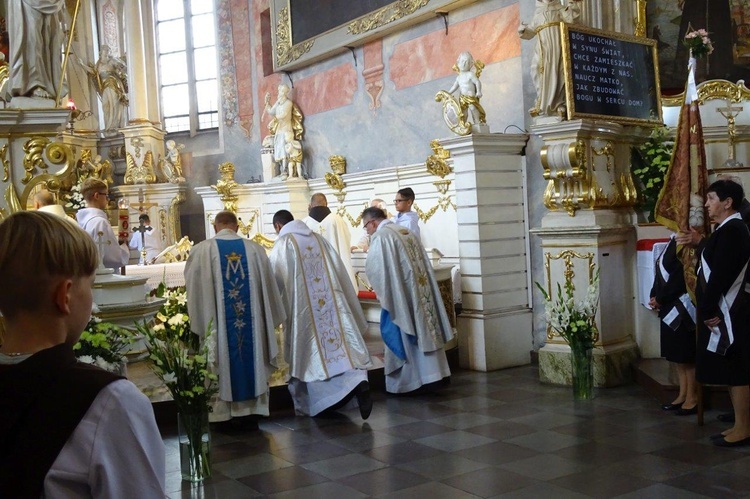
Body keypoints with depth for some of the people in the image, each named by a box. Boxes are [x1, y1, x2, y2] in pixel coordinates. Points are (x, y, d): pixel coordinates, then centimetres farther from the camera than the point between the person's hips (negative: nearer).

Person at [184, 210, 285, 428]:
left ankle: (227, 412, 12)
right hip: (252, 321, 2)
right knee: (252, 357, 10)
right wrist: (269, 319, 19)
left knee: (223, 360, 7)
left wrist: (199, 324, 13)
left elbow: (194, 288, 0)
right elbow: (269, 287, 7)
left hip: (216, 323, -1)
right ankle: (251, 412, 15)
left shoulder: (201, 250, -5)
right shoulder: (255, 249, 1)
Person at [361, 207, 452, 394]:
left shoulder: (380, 236, -9)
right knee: (423, 332, 11)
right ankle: (432, 374, 15)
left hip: (400, 294, -7)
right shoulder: (407, 232, 16)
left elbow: (373, 268, -13)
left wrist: (382, 292, 4)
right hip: (420, 291, 7)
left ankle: (404, 381, 8)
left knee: (402, 337, 1)